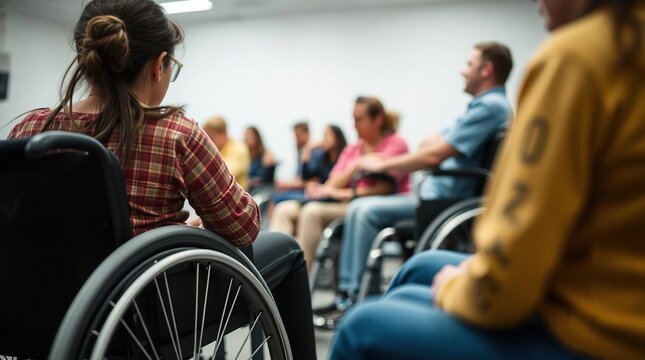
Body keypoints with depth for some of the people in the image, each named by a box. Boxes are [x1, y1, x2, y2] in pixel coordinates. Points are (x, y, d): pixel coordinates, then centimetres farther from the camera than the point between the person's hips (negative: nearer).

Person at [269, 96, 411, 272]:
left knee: (312, 211, -29)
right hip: (347, 204, 7)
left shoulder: (396, 144, 2)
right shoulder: (351, 149, 22)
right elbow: (334, 183, 12)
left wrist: (344, 193, -17)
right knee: (284, 209, -11)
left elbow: (385, 187, -11)